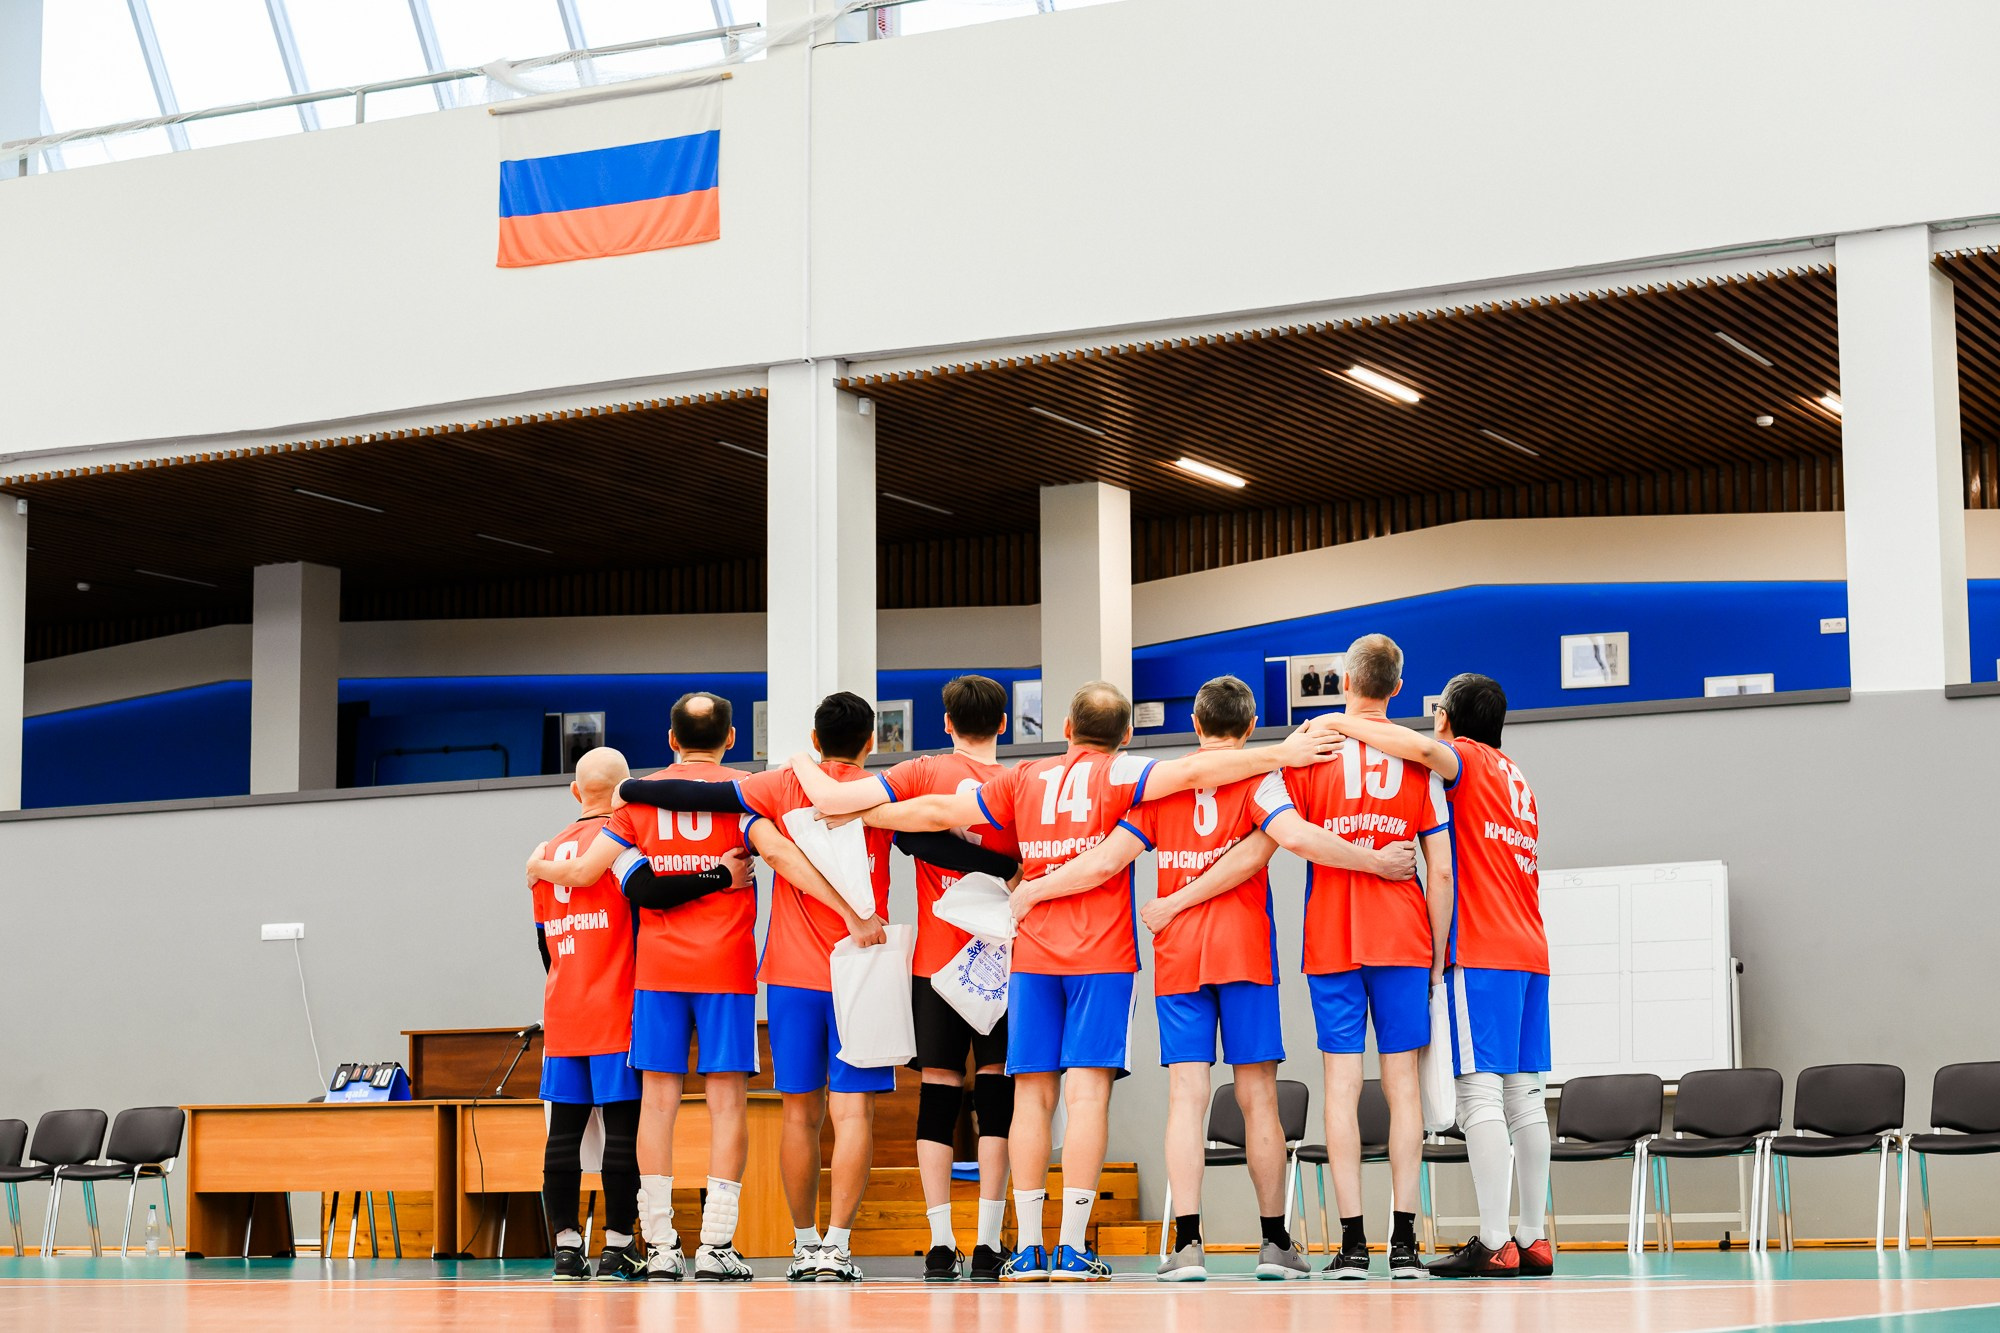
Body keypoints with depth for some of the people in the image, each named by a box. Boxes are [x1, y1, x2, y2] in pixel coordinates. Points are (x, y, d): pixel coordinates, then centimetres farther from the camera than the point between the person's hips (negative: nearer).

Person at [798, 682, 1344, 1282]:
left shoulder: (1023, 779, 12)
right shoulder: (1119, 775, 2)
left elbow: (937, 812, 15)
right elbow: (1192, 770, -13)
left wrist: (845, 807, 27)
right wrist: (1281, 754, -9)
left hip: (1032, 955, 3)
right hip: (1101, 956, -3)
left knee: (1032, 1094, 4)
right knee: (1087, 1091, -6)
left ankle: (1028, 1245, 2)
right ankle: (1073, 1248, -11)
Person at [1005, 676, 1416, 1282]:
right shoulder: (1257, 779, 0)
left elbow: (1106, 861, 3)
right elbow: (1294, 835, -19)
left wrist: (1031, 891, 14)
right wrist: (1375, 862, -13)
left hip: (1177, 956, 2)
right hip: (1245, 948, -2)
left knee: (1186, 1094, -3)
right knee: (1258, 1096, 3)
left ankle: (1187, 1243, -11)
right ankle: (1276, 1242, 7)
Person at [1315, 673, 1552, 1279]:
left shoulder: (1464, 757, 1)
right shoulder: (1516, 778, 25)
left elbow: (1424, 749, -22)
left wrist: (1346, 724, -13)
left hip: (1481, 950, -8)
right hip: (1530, 950, 8)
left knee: (1481, 1092, -11)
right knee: (1525, 1097, 7)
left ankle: (1493, 1245, -15)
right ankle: (1533, 1241, 7)